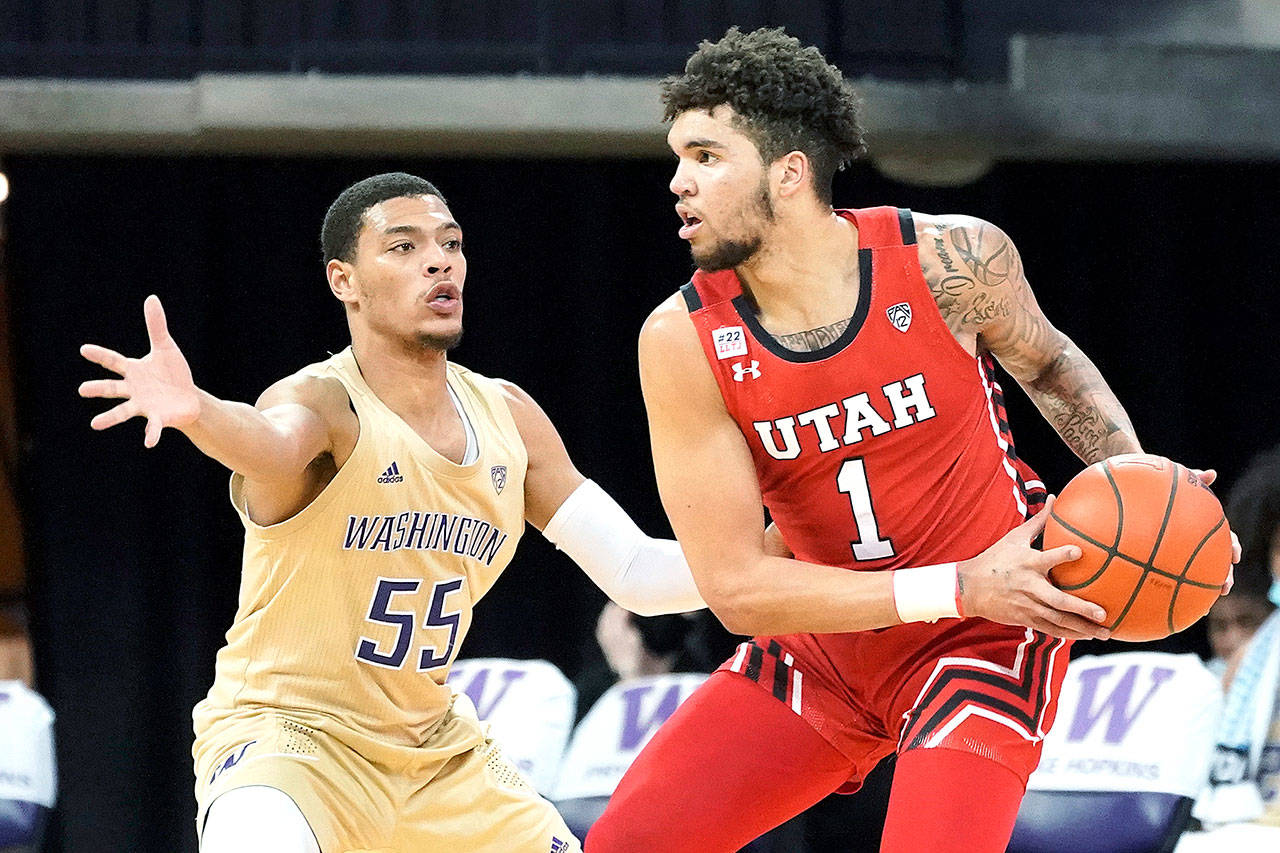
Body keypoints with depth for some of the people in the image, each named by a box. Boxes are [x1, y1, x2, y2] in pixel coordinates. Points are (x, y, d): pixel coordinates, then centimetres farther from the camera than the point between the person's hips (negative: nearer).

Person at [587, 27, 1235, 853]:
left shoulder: (952, 260, -18)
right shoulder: (684, 342, -17)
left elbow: (1050, 363, 7)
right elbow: (735, 587, -19)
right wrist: (961, 587, -27)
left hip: (986, 634, -3)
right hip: (829, 642, 3)